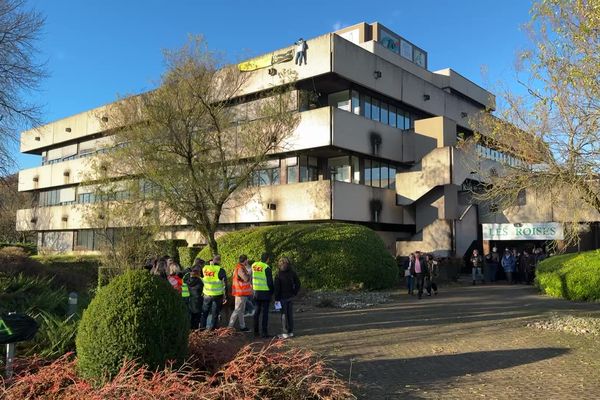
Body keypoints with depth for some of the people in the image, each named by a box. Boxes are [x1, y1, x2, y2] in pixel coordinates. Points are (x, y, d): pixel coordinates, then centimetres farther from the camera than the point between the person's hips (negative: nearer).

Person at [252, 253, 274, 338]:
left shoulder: (254, 265, 3)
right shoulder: (266, 268, -15)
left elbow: (251, 279, 9)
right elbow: (270, 282, -11)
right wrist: (272, 292, 4)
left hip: (256, 292, 5)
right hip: (265, 292, -5)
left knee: (257, 311, 15)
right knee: (265, 312, 1)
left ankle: (256, 331, 19)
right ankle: (264, 332, 1)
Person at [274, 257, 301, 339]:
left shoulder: (279, 275, -12)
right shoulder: (292, 273, 0)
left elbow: (277, 288, -12)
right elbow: (298, 284, 3)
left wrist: (276, 299, -7)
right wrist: (295, 293, 9)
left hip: (283, 297, -5)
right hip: (291, 297, 5)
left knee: (284, 315, 2)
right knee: (290, 314, 12)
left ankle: (285, 333, 4)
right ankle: (291, 332, 18)